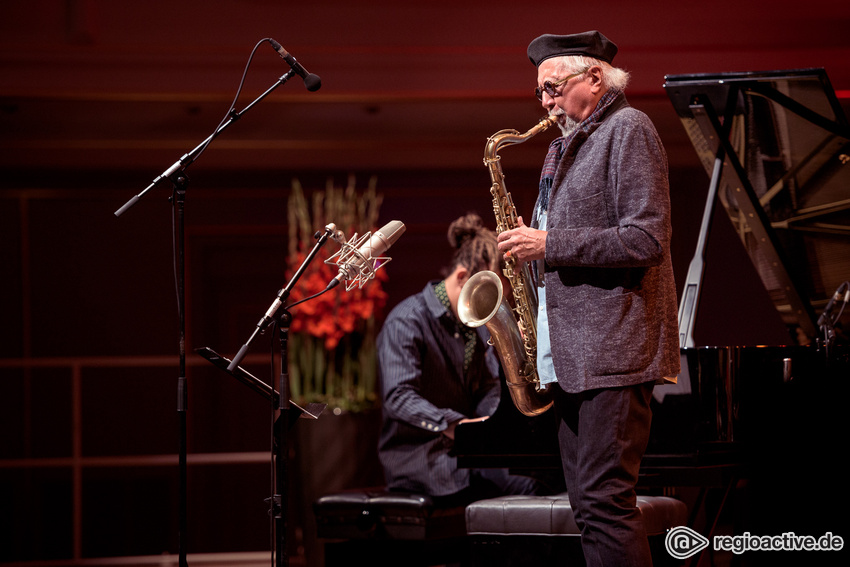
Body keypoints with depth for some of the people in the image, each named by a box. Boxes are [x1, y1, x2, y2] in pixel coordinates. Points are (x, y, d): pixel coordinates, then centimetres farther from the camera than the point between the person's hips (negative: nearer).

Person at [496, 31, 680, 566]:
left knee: (606, 500, -13)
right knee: (588, 503, 8)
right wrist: (531, 248, 9)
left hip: (612, 348, -9)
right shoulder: (565, 146, 22)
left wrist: (550, 245, -14)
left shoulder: (628, 129, -6)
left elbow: (646, 240, -15)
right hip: (570, 354, 9)